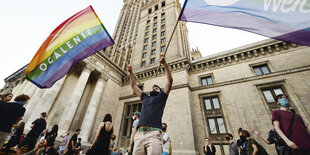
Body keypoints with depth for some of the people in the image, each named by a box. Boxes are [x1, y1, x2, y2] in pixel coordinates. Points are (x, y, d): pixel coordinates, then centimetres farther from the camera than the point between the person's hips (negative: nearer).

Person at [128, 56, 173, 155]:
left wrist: (165, 64, 7)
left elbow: (170, 81, 11)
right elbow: (133, 85, 37)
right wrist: (131, 72, 35)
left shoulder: (161, 97, 19)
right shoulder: (145, 98, 29)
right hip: (139, 134, 4)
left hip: (153, 133, -4)